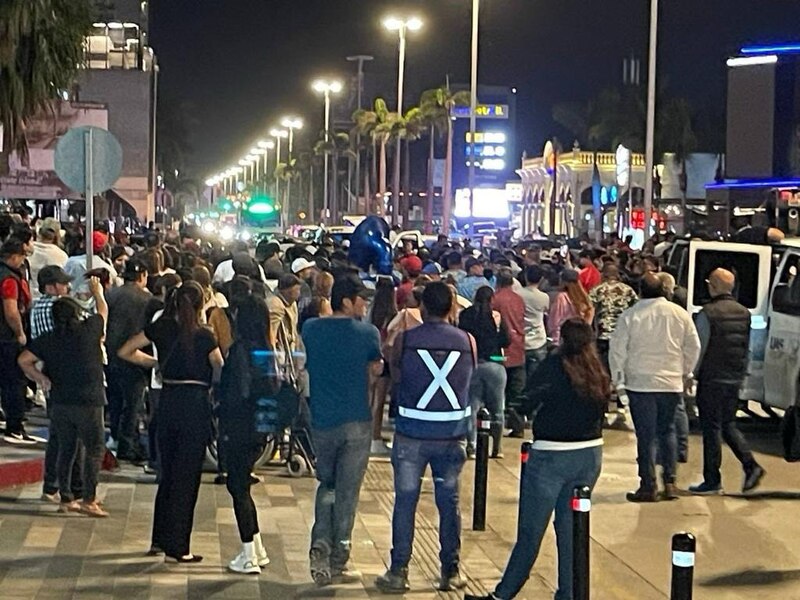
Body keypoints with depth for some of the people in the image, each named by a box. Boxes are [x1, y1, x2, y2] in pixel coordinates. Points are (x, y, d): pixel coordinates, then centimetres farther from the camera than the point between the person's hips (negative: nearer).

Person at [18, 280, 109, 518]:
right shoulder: (89, 329, -5)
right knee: (94, 449, 2)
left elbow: (24, 360, -1)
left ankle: (65, 499, 17)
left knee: (66, 449, 14)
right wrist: (97, 292, 33)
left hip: (59, 402, 4)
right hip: (88, 401, -4)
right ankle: (89, 499, -5)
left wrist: (40, 377, 7)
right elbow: (103, 310, 15)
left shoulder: (47, 339, 2)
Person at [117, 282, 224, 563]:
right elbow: (221, 372, -9)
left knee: (168, 472, 18)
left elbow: (125, 351, 7)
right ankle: (176, 548, 3)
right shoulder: (204, 335, -10)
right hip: (195, 403, -5)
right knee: (187, 476, 1)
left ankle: (160, 539, 25)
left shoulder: (161, 328, 1)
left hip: (168, 400, 5)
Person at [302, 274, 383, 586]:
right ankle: (338, 560, 11)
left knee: (327, 485, 19)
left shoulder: (311, 329, 0)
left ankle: (320, 547, -1)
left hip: (322, 422, 2)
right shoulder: (367, 332, -7)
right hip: (356, 422, -2)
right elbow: (377, 369, 8)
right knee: (347, 491, 7)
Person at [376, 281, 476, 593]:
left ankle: (398, 572, 9)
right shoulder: (467, 341, -2)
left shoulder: (405, 339, -7)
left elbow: (396, 376, 6)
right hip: (453, 433, 2)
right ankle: (451, 571, 17)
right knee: (449, 502, 11)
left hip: (412, 432, -2)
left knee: (405, 500, 6)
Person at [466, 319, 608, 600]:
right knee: (570, 528, 14)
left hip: (551, 456, -5)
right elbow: (599, 412, 10)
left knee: (530, 532, 2)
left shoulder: (553, 366, -12)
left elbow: (528, 405, -7)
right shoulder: (599, 374, 2)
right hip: (590, 455, 5)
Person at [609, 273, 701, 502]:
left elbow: (617, 349, -6)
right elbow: (693, 346, 6)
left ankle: (648, 486, 4)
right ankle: (670, 482, 13)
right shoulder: (680, 314, 0)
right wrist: (686, 373, 19)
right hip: (672, 383, 3)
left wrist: (618, 377, 6)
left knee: (646, 435, 2)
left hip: (640, 382, -3)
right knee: (667, 430, 16)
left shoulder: (630, 315, -9)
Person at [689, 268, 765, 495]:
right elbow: (747, 348, 13)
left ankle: (712, 480, 6)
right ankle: (751, 466, 3)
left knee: (711, 428, 1)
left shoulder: (708, 313, -13)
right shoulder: (744, 313, 8)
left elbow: (699, 348, -12)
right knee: (728, 425, 18)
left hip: (712, 380, -6)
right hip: (735, 379, 6)